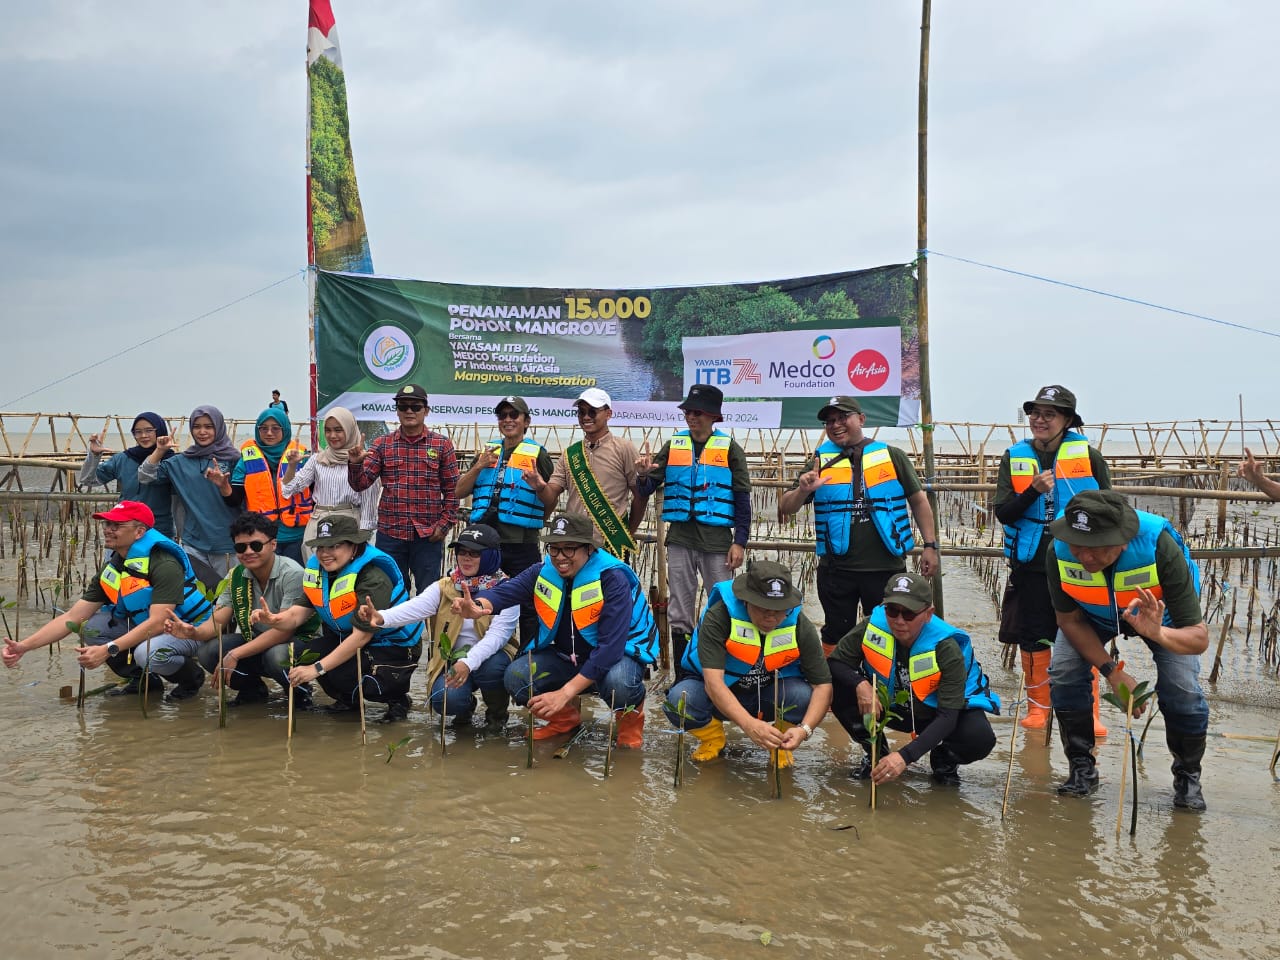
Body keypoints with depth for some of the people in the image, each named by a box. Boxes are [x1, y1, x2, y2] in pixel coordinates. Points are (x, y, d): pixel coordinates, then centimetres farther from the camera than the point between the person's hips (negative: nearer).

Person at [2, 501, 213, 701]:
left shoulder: (164, 565, -25)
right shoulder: (111, 570, -2)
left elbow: (157, 622, -33)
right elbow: (73, 617, -2)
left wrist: (108, 650, -38)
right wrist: (24, 646, -12)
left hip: (190, 628, -8)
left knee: (150, 652, -36)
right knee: (91, 629, -6)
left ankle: (191, 678, -4)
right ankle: (144, 679, 7)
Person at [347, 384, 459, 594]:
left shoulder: (442, 445, 2)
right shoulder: (382, 445, 6)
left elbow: (452, 489, 3)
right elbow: (360, 483, 0)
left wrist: (444, 524, -5)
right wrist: (355, 464, -20)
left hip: (428, 535, -1)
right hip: (390, 534, 2)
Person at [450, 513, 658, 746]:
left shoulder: (612, 579, -25)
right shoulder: (544, 572, -9)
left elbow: (610, 646, -32)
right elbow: (508, 590, -29)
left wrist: (566, 693, -37)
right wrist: (479, 606, -54)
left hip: (616, 655, -5)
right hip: (566, 657, 5)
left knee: (618, 683, -38)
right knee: (516, 677, -17)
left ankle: (631, 717, 0)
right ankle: (565, 718, 12)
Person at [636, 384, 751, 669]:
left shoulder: (730, 449, 1)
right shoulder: (673, 446, 9)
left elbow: (742, 499, 0)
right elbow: (647, 490, 10)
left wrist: (740, 542, -7)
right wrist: (644, 476, -13)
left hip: (717, 540, -3)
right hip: (680, 539, 3)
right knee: (679, 613, 8)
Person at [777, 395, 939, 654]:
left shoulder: (892, 456, 3)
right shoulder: (821, 463, 5)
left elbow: (918, 501, 8)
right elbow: (786, 509, 4)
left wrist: (930, 545, 1)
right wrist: (803, 491, -17)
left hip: (887, 567, -1)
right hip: (836, 571, 1)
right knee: (837, 635, 11)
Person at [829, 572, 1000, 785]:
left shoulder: (947, 649, -31)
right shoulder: (872, 627, -24)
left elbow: (947, 717, -34)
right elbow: (835, 663, -13)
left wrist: (905, 756, -47)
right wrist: (860, 684, -36)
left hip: (934, 713, -2)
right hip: (888, 705, 3)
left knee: (980, 739, -33)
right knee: (838, 688, -23)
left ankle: (943, 760, 5)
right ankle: (876, 754, 1)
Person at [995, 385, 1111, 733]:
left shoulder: (1088, 456, 0)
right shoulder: (1014, 458, 4)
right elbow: (1002, 513, -2)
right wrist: (1033, 491, -18)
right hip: (1031, 565, 2)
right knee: (1033, 640, 7)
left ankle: (1089, 714, 10)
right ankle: (1037, 708, 20)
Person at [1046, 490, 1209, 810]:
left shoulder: (1161, 548, -42)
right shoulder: (1060, 551, -35)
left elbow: (1199, 638, -40)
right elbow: (1069, 619, -18)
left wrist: (1156, 633, -62)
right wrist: (1112, 671, -27)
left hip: (1162, 615, -2)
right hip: (1094, 615, 2)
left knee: (1183, 688, -18)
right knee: (1063, 673, -17)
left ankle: (1188, 778, 9)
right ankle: (1082, 769, 4)